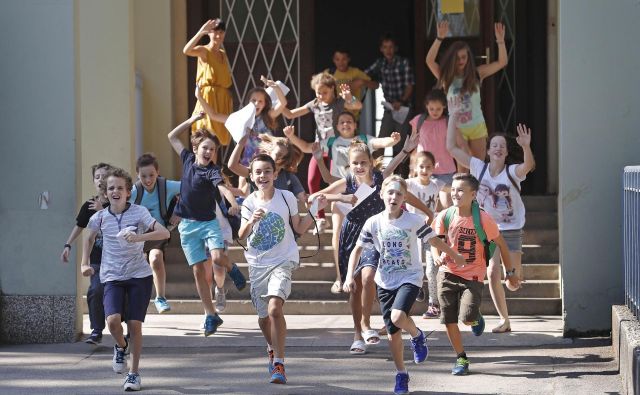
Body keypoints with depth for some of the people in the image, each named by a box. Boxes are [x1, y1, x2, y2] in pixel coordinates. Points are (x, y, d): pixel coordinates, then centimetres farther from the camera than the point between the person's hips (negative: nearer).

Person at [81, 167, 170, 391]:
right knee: (113, 320, -19)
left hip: (139, 275, -1)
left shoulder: (139, 213, -7)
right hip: (112, 278, 1)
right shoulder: (100, 217, 1)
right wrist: (85, 263, 10)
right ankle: (121, 347, 16)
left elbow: (164, 233, -17)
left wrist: (139, 237, -30)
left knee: (135, 324, -4)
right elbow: (90, 238, 21)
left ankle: (134, 373, 11)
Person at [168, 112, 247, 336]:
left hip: (208, 222, -4)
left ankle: (232, 269, 12)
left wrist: (233, 203, -51)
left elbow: (223, 187, -32)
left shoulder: (212, 171, -12)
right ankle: (211, 316, 6)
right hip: (188, 225, 4)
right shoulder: (188, 159, 3)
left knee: (218, 257, -26)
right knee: (198, 270, 1)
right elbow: (172, 137, 16)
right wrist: (191, 121, 9)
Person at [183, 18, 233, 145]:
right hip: (209, 96, -7)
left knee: (220, 136, 7)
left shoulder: (223, 54, 16)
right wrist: (201, 32, -30)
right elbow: (186, 50, -27)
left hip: (223, 99, 7)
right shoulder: (204, 51, -5)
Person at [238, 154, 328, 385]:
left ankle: (278, 364, -20)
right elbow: (241, 235, -11)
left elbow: (299, 228, 6)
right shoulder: (249, 203, -1)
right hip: (257, 264, 3)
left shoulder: (286, 197, -3)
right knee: (263, 317, 12)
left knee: (274, 308, -24)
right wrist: (252, 221, -30)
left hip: (282, 261, -3)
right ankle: (272, 350, 44)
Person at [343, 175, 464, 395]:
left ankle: (417, 336, 5)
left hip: (410, 278, -3)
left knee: (398, 316, -28)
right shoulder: (374, 223, -4)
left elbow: (434, 240, 2)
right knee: (393, 332, 5)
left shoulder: (414, 221, -9)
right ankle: (401, 375, 21)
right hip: (385, 282, 3)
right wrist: (350, 276, -7)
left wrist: (455, 257, 11)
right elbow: (357, 250, 3)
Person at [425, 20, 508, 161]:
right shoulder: (446, 76, -4)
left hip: (477, 127, 1)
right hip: (457, 128, -1)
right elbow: (429, 60, -18)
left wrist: (500, 40, -19)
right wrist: (439, 38, -29)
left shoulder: (477, 74, -1)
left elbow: (502, 62, -4)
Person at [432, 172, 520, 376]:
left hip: (473, 276, -3)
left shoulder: (483, 219, -14)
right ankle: (461, 358, 21)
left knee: (467, 317, -19)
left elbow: (501, 244, -1)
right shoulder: (444, 217, -7)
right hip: (448, 273, 3)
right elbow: (435, 242, 3)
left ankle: (476, 319, 20)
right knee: (449, 320, 1)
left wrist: (510, 273, 6)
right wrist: (437, 256, -21)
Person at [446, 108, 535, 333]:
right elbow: (452, 148, -5)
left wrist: (526, 147, -55)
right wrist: (453, 120, -7)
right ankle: (504, 320, -2)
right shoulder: (479, 168, -5)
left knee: (514, 277, 7)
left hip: (511, 229, -1)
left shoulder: (512, 172, -13)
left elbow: (529, 166, -37)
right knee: (493, 274, -12)